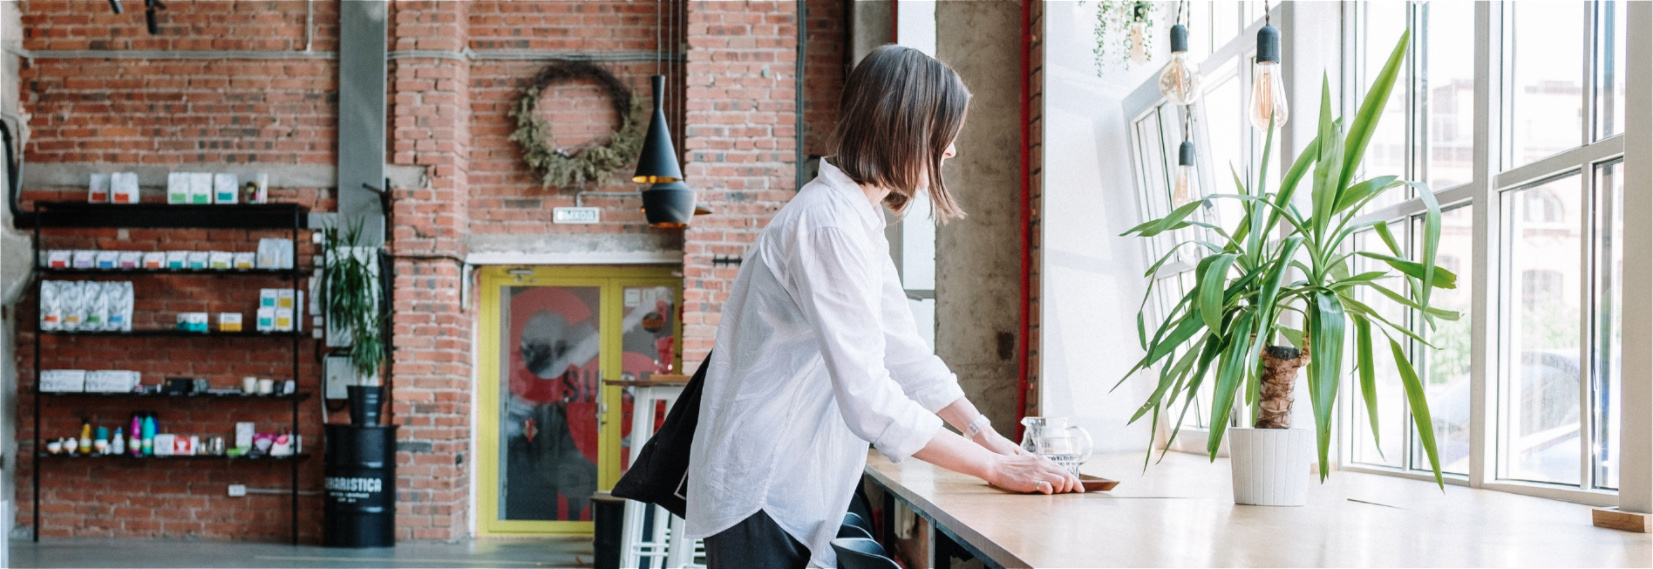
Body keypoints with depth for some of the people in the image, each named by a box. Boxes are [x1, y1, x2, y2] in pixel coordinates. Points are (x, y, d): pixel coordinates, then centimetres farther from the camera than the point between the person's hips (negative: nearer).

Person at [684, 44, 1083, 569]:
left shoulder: (860, 219, 13)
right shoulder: (830, 223, -21)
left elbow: (904, 350, 14)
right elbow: (868, 397, -27)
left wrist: (986, 434, 4)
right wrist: (994, 467, -21)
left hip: (797, 497, 10)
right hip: (764, 501, -10)